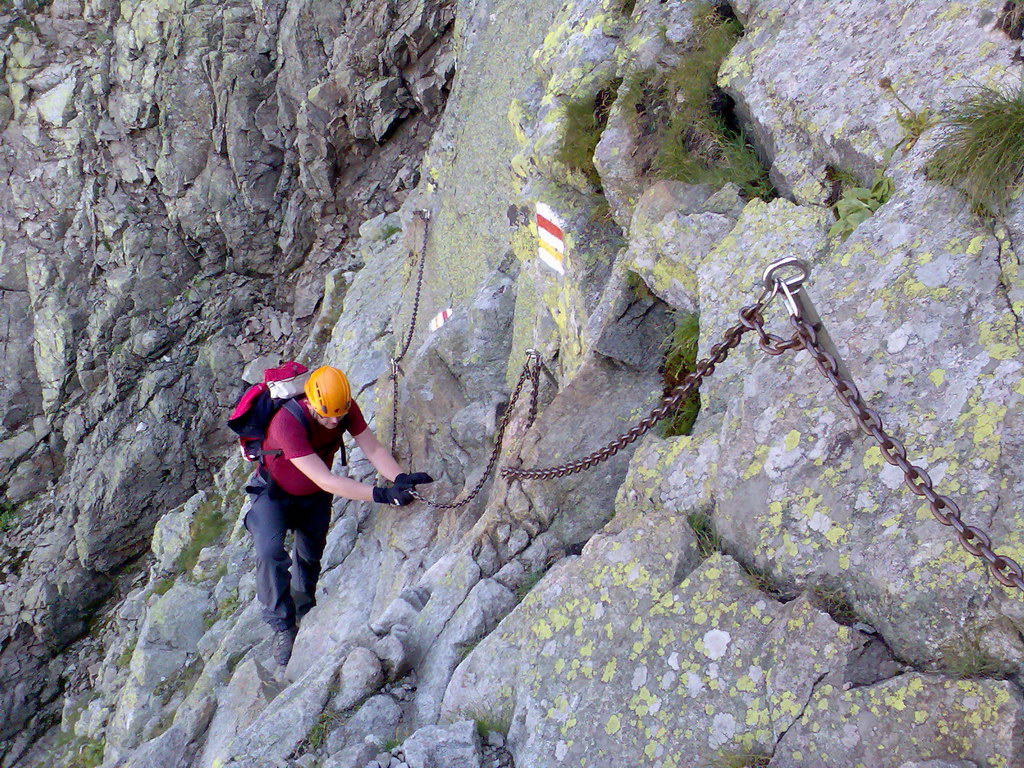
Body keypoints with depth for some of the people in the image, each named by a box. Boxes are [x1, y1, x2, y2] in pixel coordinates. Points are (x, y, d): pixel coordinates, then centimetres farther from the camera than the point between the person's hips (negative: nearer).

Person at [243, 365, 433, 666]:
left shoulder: (347, 408, -24)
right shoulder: (287, 423, -41)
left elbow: (373, 448, -23)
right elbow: (325, 480, -45)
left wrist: (400, 478, -43)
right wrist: (382, 495, -51)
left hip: (314, 497, 5)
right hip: (274, 493, -5)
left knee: (311, 556, 15)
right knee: (270, 553, -25)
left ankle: (305, 613, 40)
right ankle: (283, 626, -10)